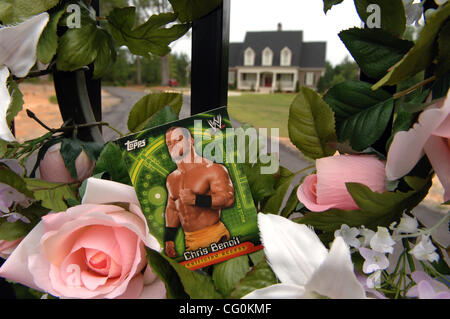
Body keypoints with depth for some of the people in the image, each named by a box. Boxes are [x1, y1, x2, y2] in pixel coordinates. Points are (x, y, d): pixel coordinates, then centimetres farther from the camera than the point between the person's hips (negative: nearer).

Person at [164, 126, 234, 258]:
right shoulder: (171, 179, 13)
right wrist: (169, 239, 13)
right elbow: (171, 209, 20)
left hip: (214, 237, -5)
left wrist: (196, 200, -21)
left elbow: (228, 198, -15)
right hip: (189, 242, 5)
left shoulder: (211, 169, -8)